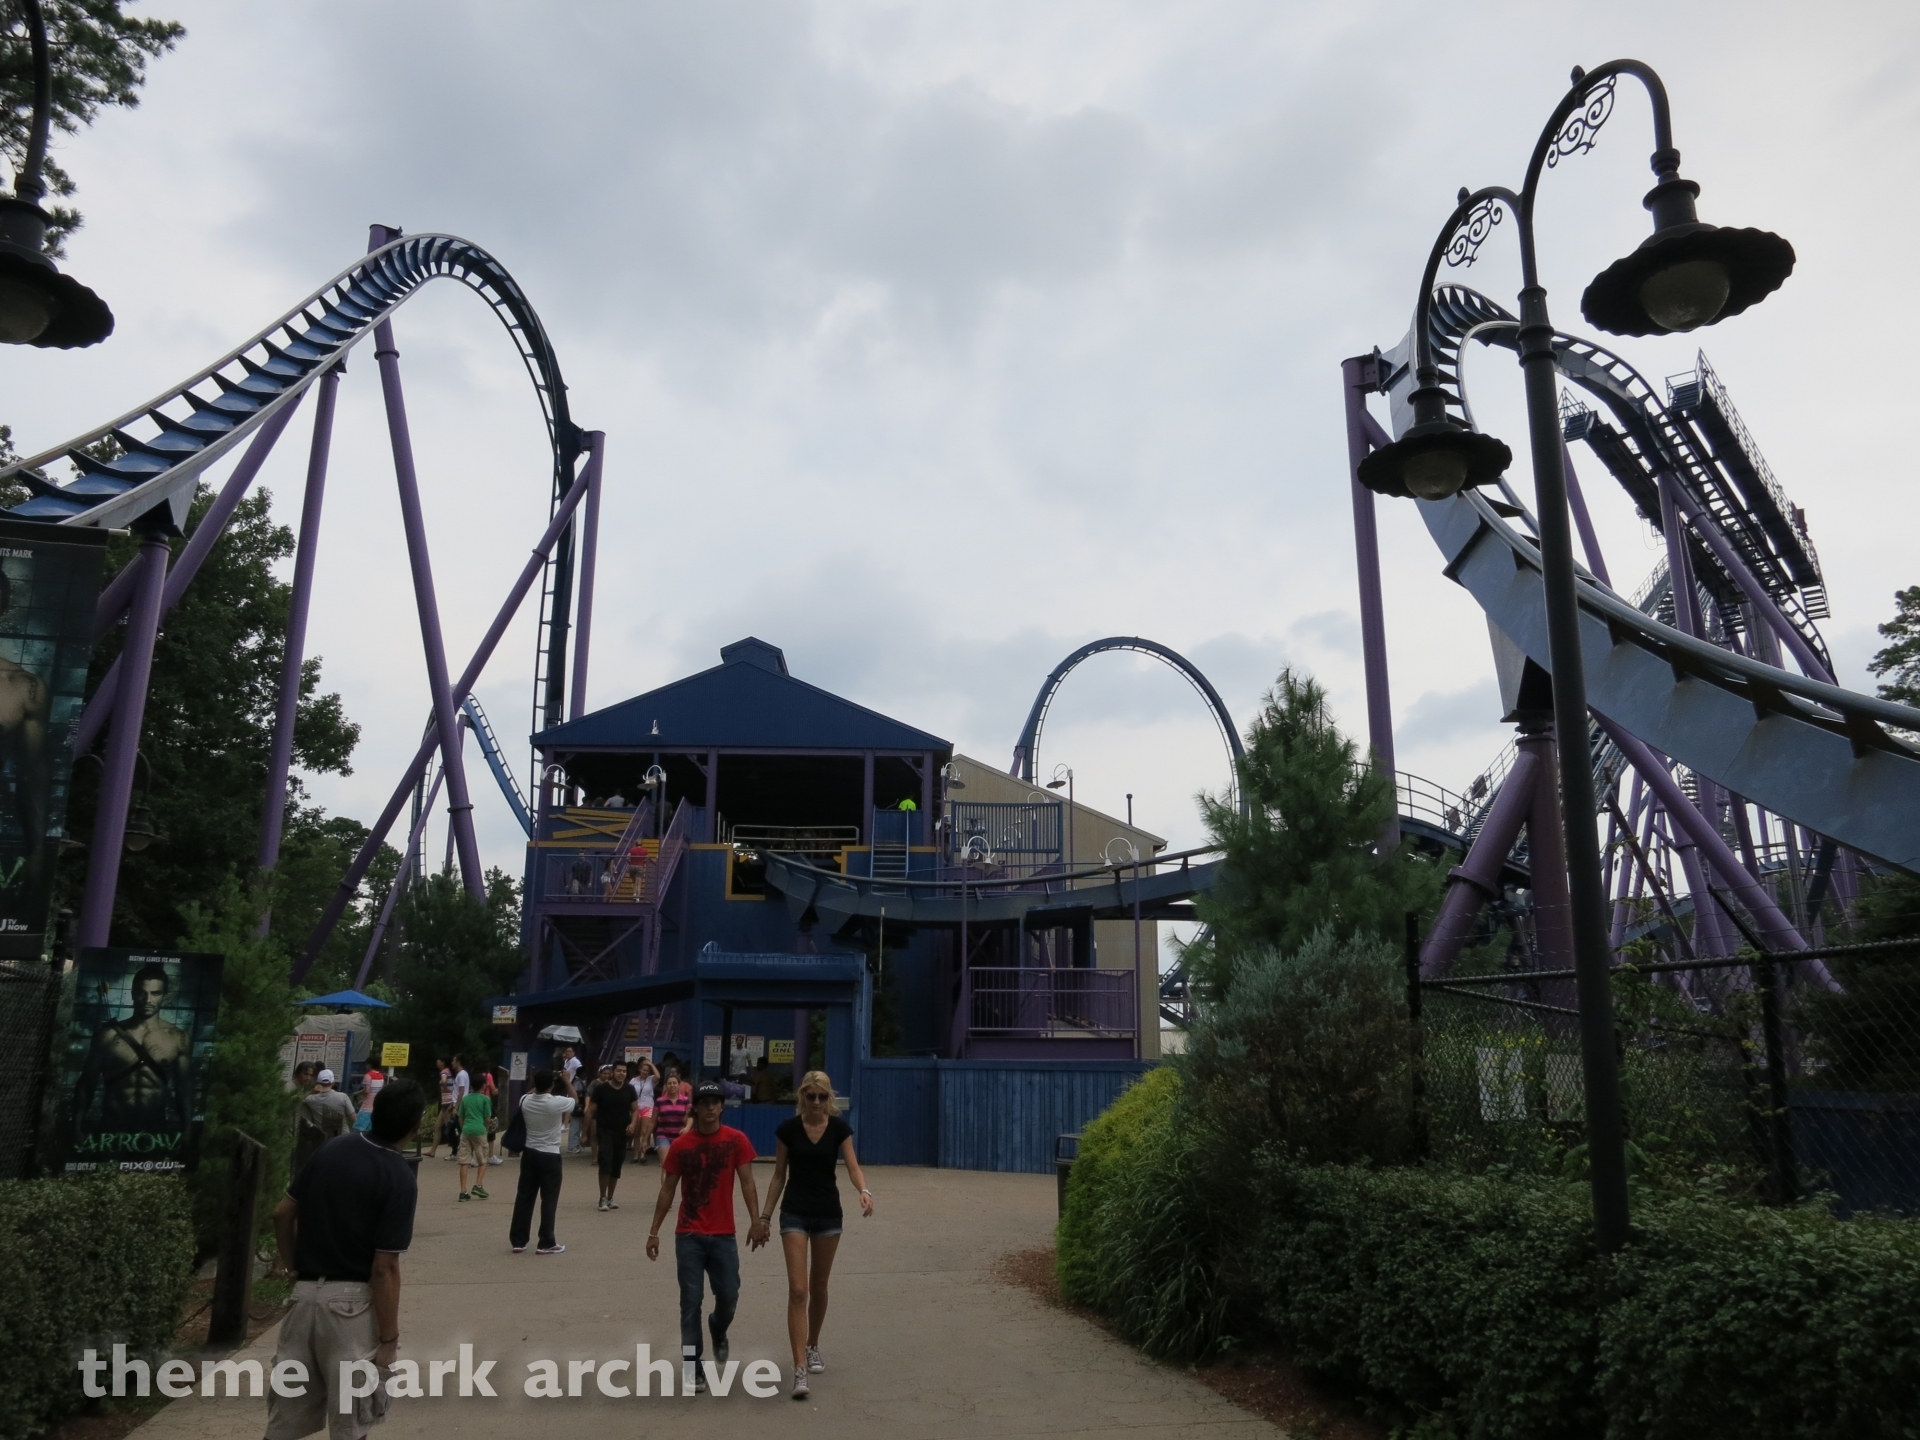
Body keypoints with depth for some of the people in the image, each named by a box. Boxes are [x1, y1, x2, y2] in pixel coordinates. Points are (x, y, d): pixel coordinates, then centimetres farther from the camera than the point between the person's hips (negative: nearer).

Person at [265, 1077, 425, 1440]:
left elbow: (282, 1215, 8)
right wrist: (389, 1338, -10)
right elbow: (384, 1268, -18)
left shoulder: (331, 1149, 2)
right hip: (351, 1301, -6)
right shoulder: (400, 1179, -18)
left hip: (305, 1292, 6)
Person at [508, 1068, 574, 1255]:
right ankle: (546, 1243, 5)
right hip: (550, 1156, -5)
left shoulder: (525, 1102, -5)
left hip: (529, 1154, 5)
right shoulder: (557, 1103, -17)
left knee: (524, 1197, 11)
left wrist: (539, 1084, 20)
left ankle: (518, 1241, 16)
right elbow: (574, 1100, 5)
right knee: (549, 1200, 2)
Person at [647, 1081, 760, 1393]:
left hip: (723, 1235, 0)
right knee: (690, 1301, 0)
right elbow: (667, 1190, 4)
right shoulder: (681, 1145, -2)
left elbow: (747, 1183, -5)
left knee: (728, 1296, 3)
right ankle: (692, 1369, 9)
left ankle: (718, 1331, 37)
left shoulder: (736, 1141, -5)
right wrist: (654, 1231, 3)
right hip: (688, 1236, 0)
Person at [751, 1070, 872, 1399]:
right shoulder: (788, 1129, -6)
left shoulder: (839, 1128, -4)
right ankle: (799, 1368, -11)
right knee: (798, 1289, -11)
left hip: (828, 1213, 2)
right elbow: (778, 1176, 1)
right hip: (795, 1213, -2)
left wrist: (864, 1191, -32)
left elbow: (853, 1166, -12)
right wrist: (764, 1216, 0)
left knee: (818, 1286, 15)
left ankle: (812, 1347, 37)